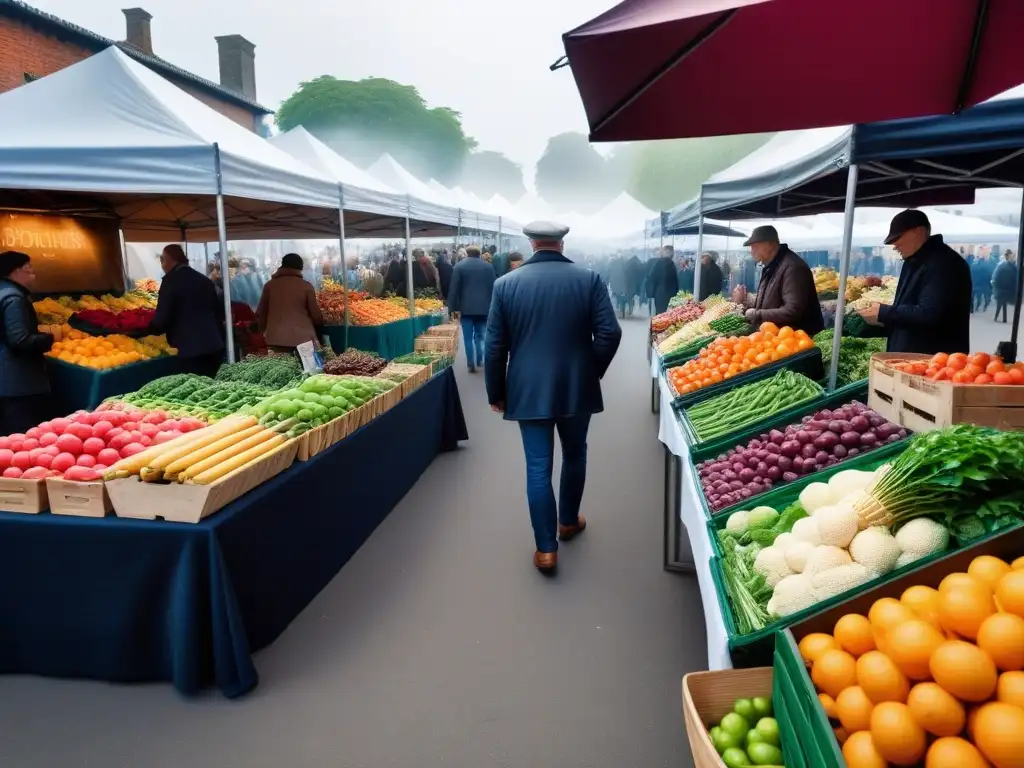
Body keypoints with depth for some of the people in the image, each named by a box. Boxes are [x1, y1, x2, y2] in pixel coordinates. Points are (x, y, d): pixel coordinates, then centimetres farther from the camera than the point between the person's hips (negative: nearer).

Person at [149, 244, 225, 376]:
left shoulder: (171, 281, -6)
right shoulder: (204, 279, 14)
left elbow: (161, 318, -9)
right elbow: (220, 311, 17)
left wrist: (150, 329, 10)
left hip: (190, 348, -6)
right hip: (214, 345, 6)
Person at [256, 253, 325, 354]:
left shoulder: (270, 285, 7)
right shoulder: (306, 286, 0)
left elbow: (261, 311, 13)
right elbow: (315, 314, 3)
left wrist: (263, 330, 30)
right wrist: (320, 326, 25)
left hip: (277, 338, 2)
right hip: (303, 337, -2)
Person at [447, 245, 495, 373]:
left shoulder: (459, 266, -2)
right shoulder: (488, 266, 6)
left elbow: (454, 289, -5)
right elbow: (493, 288, 7)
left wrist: (453, 308, -1)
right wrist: (492, 306, 12)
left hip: (466, 308, -2)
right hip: (484, 307, 2)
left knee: (468, 338, 1)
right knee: (480, 335, 13)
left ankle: (471, 365, -2)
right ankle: (480, 360, 8)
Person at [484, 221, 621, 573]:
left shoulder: (506, 284, -3)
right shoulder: (589, 279, -4)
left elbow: (495, 345, -2)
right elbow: (609, 333, -9)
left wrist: (496, 392, 8)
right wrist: (593, 371, 8)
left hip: (528, 389, -1)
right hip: (577, 387, 1)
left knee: (537, 467, 5)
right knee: (574, 455, 22)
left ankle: (545, 549, 9)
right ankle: (568, 521, 39)